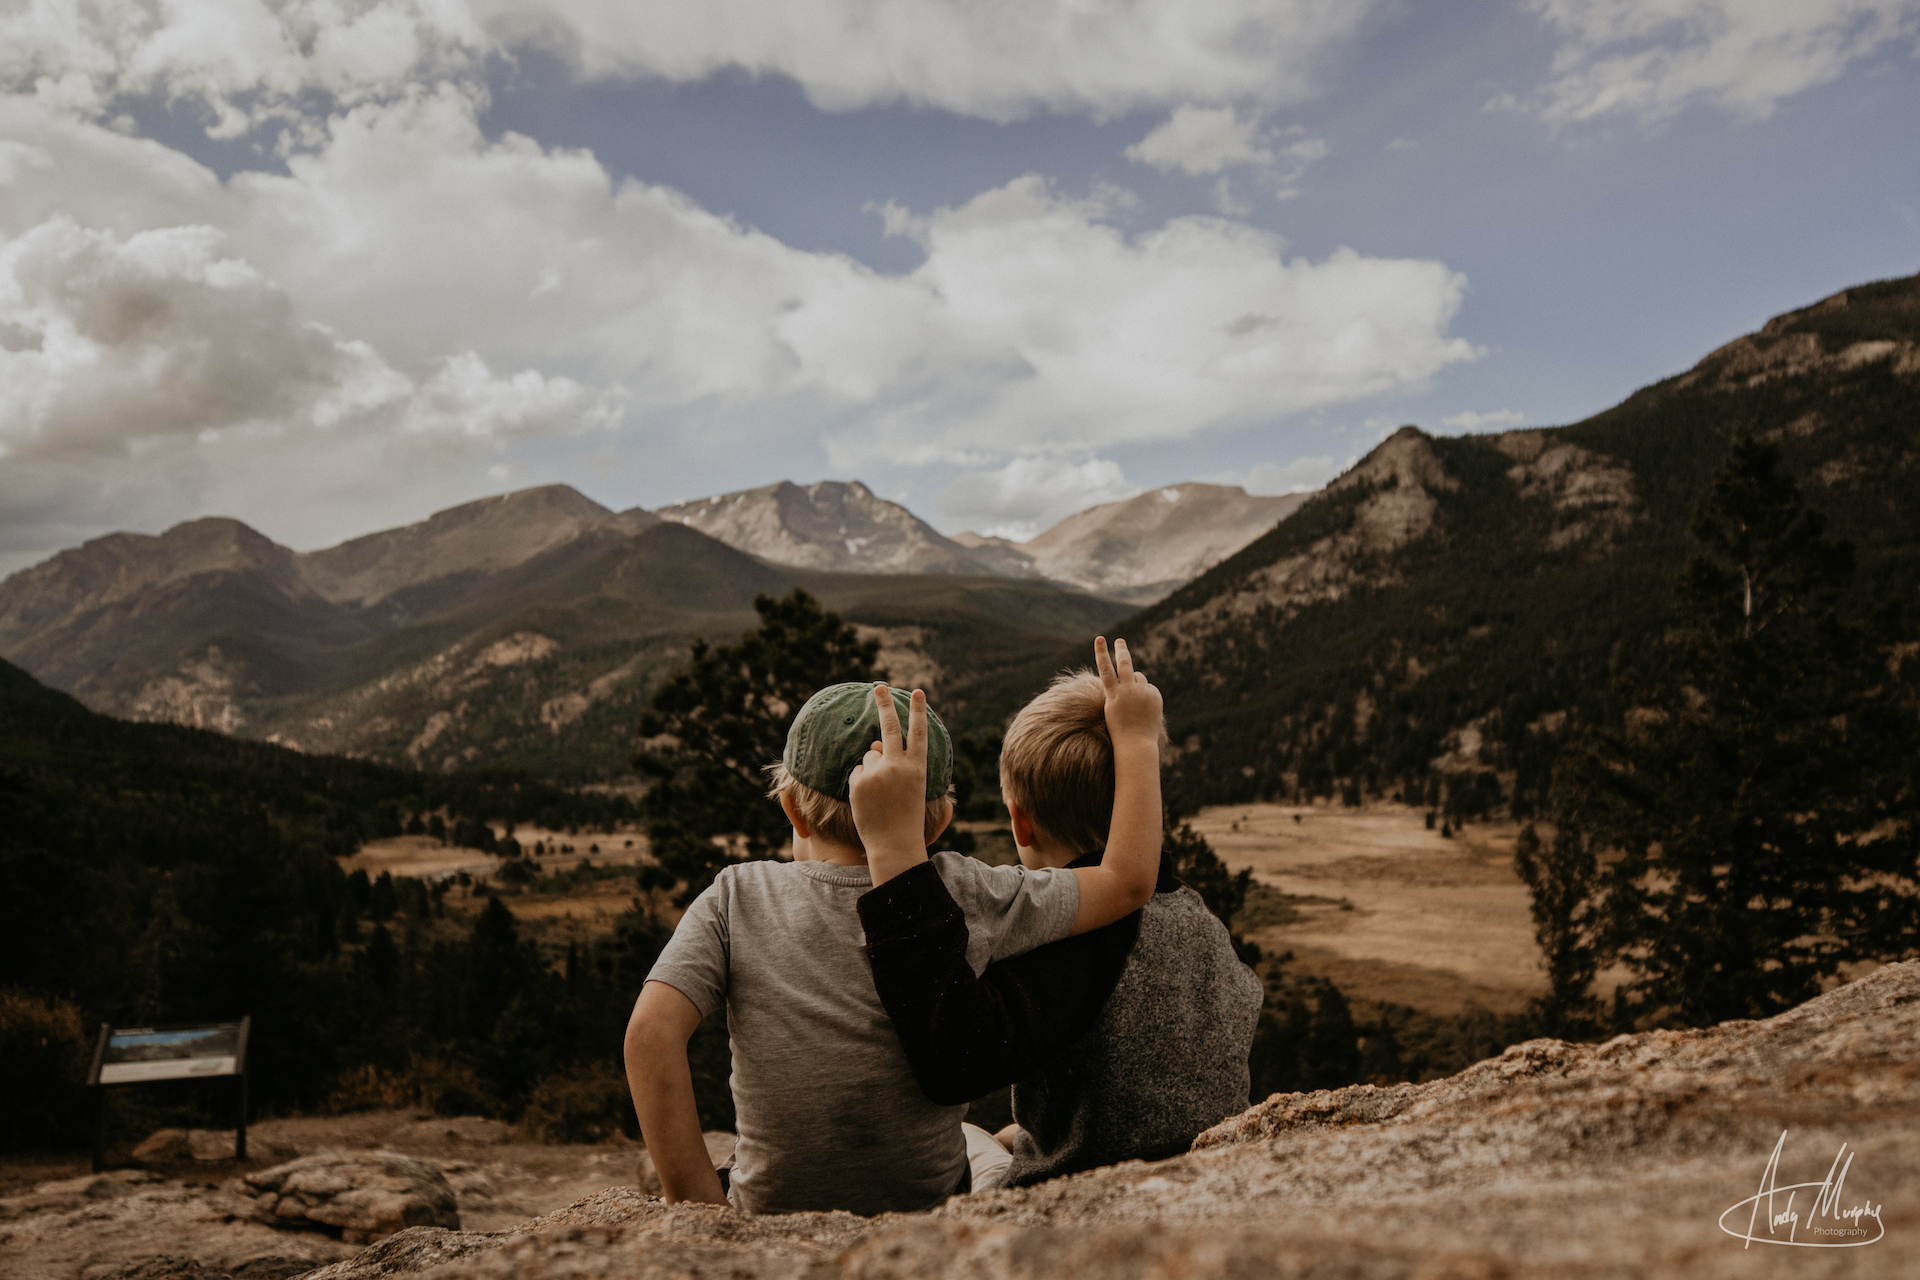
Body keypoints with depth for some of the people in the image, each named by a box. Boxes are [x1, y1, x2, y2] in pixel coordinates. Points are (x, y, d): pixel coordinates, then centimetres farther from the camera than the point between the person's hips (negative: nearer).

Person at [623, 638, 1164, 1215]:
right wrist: (1135, 734, 10)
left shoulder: (738, 897, -6)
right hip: (931, 1209, -1)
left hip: (768, 1215, 1)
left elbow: (651, 1032, -16)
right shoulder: (962, 898, -8)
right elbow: (1128, 880, 0)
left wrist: (700, 1207, -9)